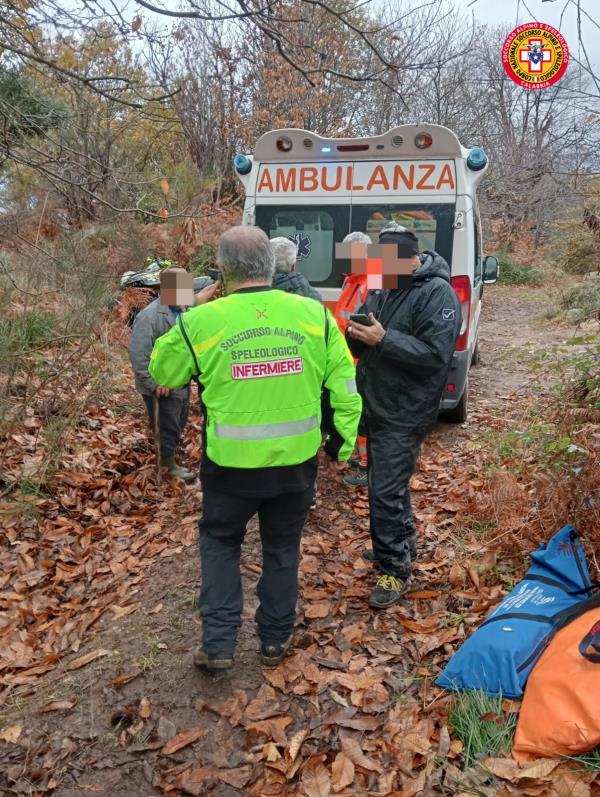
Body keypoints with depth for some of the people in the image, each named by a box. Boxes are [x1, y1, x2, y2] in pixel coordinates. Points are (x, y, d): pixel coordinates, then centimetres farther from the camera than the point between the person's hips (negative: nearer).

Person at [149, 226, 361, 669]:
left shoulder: (201, 322, -13)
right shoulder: (314, 314, -6)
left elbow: (163, 373, 6)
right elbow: (344, 386, 0)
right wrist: (342, 444, 11)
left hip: (231, 465, -1)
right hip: (295, 462, 2)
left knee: (220, 544, 22)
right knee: (282, 548, 21)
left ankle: (218, 645, 24)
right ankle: (275, 640, 35)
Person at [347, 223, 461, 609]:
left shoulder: (437, 294, -16)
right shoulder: (382, 289, 9)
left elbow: (435, 355, -23)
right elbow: (363, 350, 13)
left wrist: (383, 339, -28)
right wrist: (357, 335, -10)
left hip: (404, 414, -8)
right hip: (376, 406, 9)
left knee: (386, 492, -6)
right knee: (390, 482, 21)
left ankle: (395, 568, 10)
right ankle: (403, 543, 40)